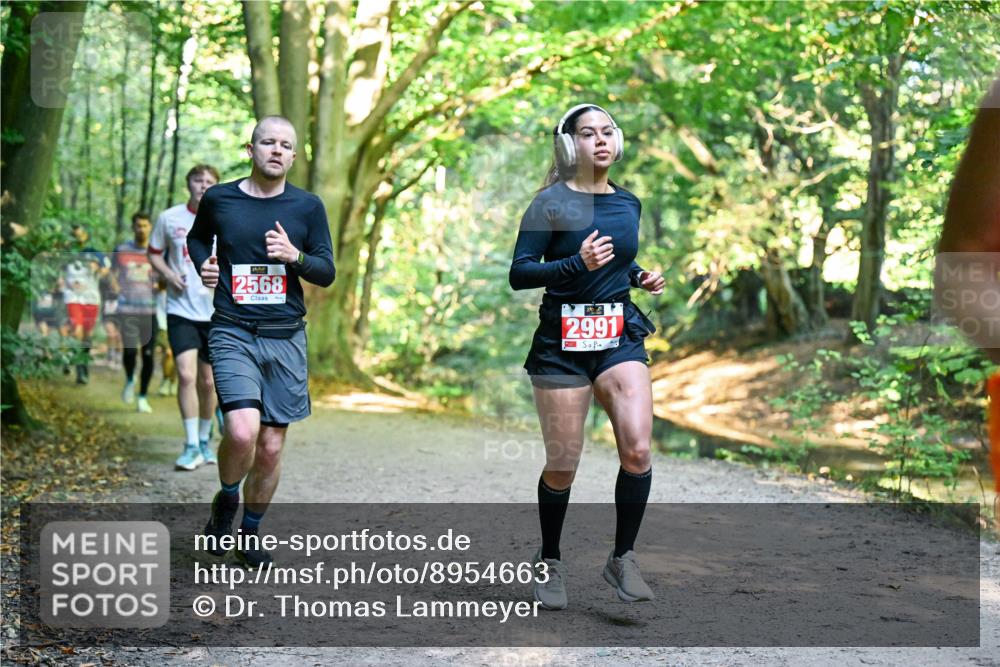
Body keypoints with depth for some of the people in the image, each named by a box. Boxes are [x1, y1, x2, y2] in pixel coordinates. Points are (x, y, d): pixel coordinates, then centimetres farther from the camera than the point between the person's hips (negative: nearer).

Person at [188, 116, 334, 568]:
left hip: (285, 339, 2)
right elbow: (198, 237, 24)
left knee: (271, 447, 5)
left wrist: (295, 256, -14)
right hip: (233, 334, -2)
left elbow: (327, 273, 5)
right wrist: (203, 265, 3)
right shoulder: (218, 199, 3)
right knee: (242, 432, -22)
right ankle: (226, 501, 9)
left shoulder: (307, 206, 3)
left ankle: (251, 533, 27)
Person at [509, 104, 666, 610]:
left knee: (637, 449, -14)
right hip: (562, 341, -4)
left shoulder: (628, 203, 11)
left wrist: (641, 277, 7)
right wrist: (578, 264, -23)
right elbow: (519, 274, -10)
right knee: (562, 467, 0)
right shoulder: (551, 202, -6)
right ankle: (550, 563, 24)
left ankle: (622, 559, 4)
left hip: (620, 337, 4)